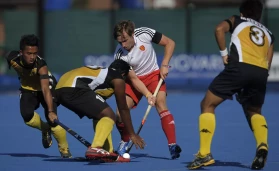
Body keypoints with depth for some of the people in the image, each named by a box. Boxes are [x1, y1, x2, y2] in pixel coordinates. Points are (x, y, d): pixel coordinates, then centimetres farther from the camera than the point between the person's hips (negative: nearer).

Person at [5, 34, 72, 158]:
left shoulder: (41, 65, -38)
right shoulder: (12, 58, -28)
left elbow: (46, 90, -47)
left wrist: (50, 111, -57)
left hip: (46, 86, -3)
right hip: (28, 89, 3)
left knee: (52, 119, -20)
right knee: (27, 116, -23)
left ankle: (64, 149, 2)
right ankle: (45, 129, 10)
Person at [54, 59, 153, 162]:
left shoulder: (101, 72, 34)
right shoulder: (118, 79, 12)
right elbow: (123, 109, 16)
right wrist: (132, 134, 23)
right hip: (74, 89, -9)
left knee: (100, 116, 23)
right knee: (109, 115, -7)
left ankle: (108, 152, 22)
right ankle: (95, 149, -27)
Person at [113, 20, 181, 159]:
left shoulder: (144, 33, -22)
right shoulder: (119, 55, -23)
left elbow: (170, 43, -9)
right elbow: (133, 78, -21)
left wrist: (164, 65, -17)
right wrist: (147, 94, -36)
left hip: (154, 74, 0)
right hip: (134, 80, 0)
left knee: (161, 103, -24)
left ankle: (172, 145, -28)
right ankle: (125, 142, 14)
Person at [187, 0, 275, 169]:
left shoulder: (237, 20, 24)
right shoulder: (268, 33, 31)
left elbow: (220, 29, 1)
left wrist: (224, 54, 8)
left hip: (239, 67, -4)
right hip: (261, 73, 4)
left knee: (208, 105, 11)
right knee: (254, 112, 27)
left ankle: (205, 154, -3)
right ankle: (262, 145, -4)